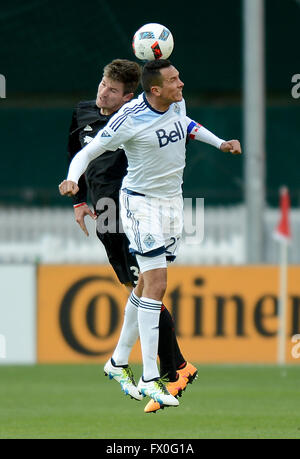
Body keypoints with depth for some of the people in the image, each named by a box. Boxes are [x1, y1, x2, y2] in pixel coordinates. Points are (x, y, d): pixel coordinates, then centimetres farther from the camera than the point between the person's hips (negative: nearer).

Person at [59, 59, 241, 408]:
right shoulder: (130, 119, -21)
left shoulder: (176, 104, 0)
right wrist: (72, 179, -33)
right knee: (156, 284, -15)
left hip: (172, 200, 7)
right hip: (141, 204, -7)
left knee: (150, 284, 9)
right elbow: (88, 152, -15)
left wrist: (219, 143, 24)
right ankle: (149, 379, -16)